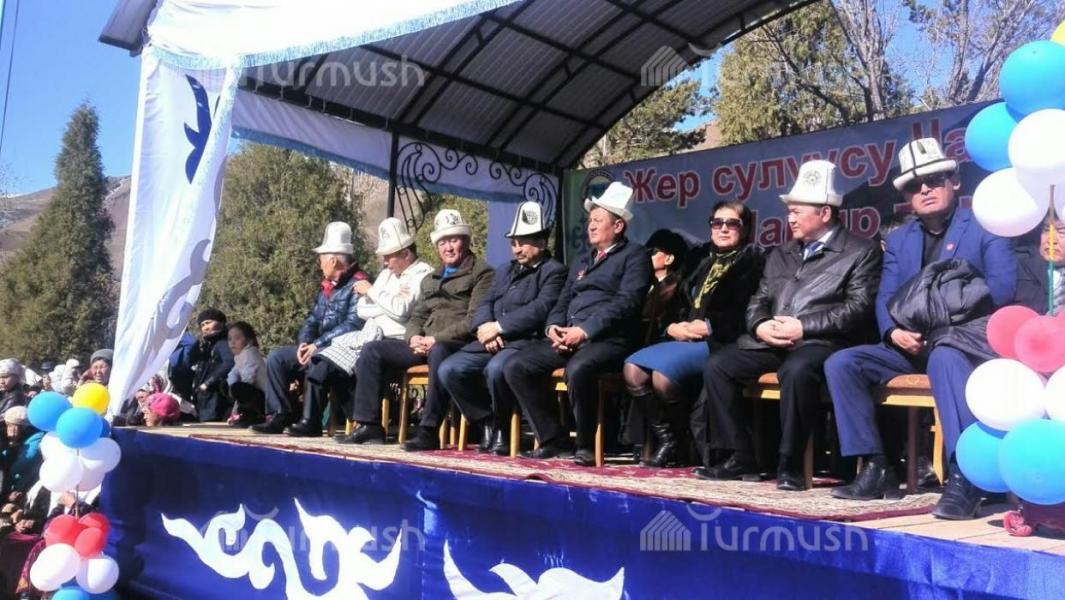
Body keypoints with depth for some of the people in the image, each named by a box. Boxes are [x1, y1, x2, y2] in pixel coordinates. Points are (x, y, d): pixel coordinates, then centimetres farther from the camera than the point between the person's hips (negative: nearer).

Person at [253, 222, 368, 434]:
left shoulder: (357, 285, -12)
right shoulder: (327, 287, 18)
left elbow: (353, 325, -22)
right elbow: (312, 320, 18)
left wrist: (317, 344, -20)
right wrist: (303, 343, -4)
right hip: (318, 349, 9)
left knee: (315, 361, -34)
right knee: (276, 357, -2)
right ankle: (279, 415, -4)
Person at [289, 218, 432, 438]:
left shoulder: (423, 274, -4)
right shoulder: (387, 273, 22)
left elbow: (401, 310, -19)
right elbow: (362, 309, 13)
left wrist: (372, 291, -5)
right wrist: (388, 303, -5)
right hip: (371, 336, 8)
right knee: (321, 361, -8)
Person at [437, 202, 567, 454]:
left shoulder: (554, 271, 2)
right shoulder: (505, 270, 27)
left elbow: (540, 309, -13)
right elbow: (486, 303, 17)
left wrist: (498, 327, -14)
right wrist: (484, 327, -6)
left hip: (526, 341, -7)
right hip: (493, 341, 7)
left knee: (496, 369, -36)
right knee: (449, 369, -12)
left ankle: (502, 429, -10)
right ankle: (487, 423, 3)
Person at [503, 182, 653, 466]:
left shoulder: (634, 255, 4)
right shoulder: (581, 262, 27)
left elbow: (626, 302, -11)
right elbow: (562, 303, 23)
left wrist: (585, 331, -18)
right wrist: (554, 327, -1)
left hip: (608, 339, -7)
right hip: (568, 337, 8)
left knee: (578, 370, -38)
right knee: (515, 367, -10)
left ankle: (586, 445, -15)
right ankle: (554, 439, -3)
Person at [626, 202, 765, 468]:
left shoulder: (752, 259, 3)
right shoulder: (705, 263, 25)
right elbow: (682, 305, 23)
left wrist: (707, 326, -12)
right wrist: (673, 327, 1)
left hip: (720, 343, -7)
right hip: (686, 339, 7)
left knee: (663, 373, -30)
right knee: (633, 369, -15)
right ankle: (667, 440, -4)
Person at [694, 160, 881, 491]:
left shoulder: (861, 252, 3)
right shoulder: (781, 254, 23)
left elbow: (859, 309, -8)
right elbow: (759, 300, 18)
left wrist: (803, 327, -16)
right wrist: (760, 326, -6)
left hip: (821, 342, -6)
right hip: (771, 341, 6)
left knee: (797, 371, -38)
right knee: (717, 365, -14)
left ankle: (790, 463, -22)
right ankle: (739, 456, -6)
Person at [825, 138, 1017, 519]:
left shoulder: (985, 227, 3)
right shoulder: (898, 240, 17)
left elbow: (1003, 286, -11)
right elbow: (885, 298, 9)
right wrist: (894, 332, -14)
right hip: (911, 347, 5)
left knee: (945, 359, -40)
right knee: (841, 364, -16)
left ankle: (964, 475, -39)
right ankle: (876, 467, -14)